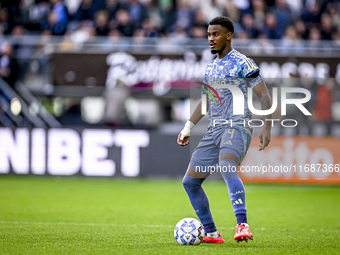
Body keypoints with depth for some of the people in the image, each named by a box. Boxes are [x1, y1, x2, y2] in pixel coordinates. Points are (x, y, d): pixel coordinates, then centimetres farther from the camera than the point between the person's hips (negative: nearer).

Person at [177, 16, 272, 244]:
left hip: (236, 128, -8)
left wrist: (267, 127, -18)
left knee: (227, 169, -35)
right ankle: (211, 234, 12)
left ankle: (243, 226, -44)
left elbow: (264, 95, -8)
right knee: (190, 181, 4)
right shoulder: (211, 67, 19)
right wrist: (188, 128, 30)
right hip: (213, 131, 8)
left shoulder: (242, 63, -4)